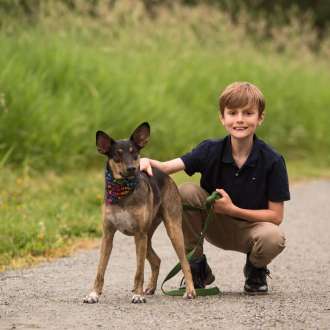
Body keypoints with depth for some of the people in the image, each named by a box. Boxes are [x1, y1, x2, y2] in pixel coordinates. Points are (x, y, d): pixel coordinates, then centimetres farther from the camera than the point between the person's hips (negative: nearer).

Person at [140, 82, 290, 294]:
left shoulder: (272, 161, -17)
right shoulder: (211, 151, -12)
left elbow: (276, 216, -15)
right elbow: (167, 167, -25)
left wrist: (232, 209, -23)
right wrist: (148, 162, -48)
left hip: (251, 226, -2)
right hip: (216, 226, 2)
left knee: (273, 238, -36)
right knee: (186, 193, -24)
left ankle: (256, 271, 4)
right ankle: (197, 268, -5)